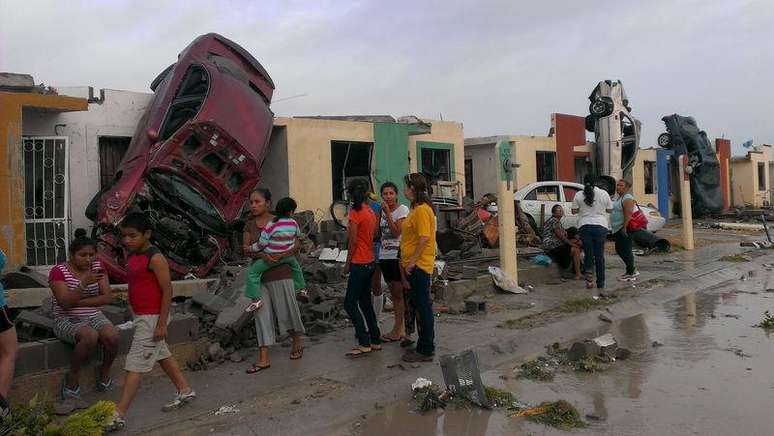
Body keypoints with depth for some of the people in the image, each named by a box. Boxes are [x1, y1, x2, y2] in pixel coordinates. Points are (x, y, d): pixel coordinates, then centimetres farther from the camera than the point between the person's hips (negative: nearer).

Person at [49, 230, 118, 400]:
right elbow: (65, 303, -19)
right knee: (91, 336, -34)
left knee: (112, 336, -27)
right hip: (67, 321, -4)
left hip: (94, 317, 4)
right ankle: (72, 378, -11)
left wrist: (80, 302, -13)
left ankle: (105, 372, 1)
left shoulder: (97, 267, 3)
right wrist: (84, 283, -32)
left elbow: (107, 297, -3)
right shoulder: (58, 271, -8)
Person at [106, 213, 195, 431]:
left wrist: (162, 324, -20)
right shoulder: (131, 256, 7)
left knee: (135, 365, -6)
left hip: (152, 318, -9)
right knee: (162, 355, 20)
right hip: (141, 316, 9)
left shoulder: (155, 258, -19)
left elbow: (167, 291, -19)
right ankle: (185, 391, 35)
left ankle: (118, 415, 0)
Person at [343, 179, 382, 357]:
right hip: (370, 262, 8)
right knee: (365, 301, 16)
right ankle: (375, 340, 20)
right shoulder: (371, 212, 9)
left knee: (350, 304, -2)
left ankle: (364, 344, -3)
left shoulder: (355, 212, -15)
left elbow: (353, 241, -15)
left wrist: (348, 263, -6)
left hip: (359, 264, -8)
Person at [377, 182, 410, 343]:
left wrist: (387, 213, -16)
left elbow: (396, 232, -16)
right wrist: (381, 212, 1)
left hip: (398, 255, -8)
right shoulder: (383, 211, 13)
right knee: (394, 294, 11)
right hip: (385, 256, 8)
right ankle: (401, 329, 18)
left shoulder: (402, 209, -7)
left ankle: (397, 330, 4)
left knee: (399, 293, -2)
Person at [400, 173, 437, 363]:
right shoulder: (416, 208, 15)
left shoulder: (422, 210, -17)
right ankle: (425, 345, 27)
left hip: (419, 265, -10)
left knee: (423, 306, -2)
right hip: (414, 265, 10)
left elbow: (424, 238, -23)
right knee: (420, 306, 16)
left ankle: (426, 351, 6)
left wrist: (412, 261, -21)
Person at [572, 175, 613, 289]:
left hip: (584, 226, 0)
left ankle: (588, 272, -17)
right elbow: (609, 210, 9)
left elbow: (574, 211, 4)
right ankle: (600, 283, 10)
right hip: (601, 226, 0)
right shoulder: (604, 194, 1)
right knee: (599, 255, 7)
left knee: (588, 253, 9)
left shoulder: (578, 195, 0)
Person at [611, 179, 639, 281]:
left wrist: (624, 228, -28)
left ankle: (630, 274, 2)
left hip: (624, 229, -11)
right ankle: (632, 269, 26)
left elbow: (628, 214, -22)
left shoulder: (627, 198, -13)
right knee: (619, 250, 15)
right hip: (617, 229, 11)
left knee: (626, 251, -6)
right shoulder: (619, 197, 18)